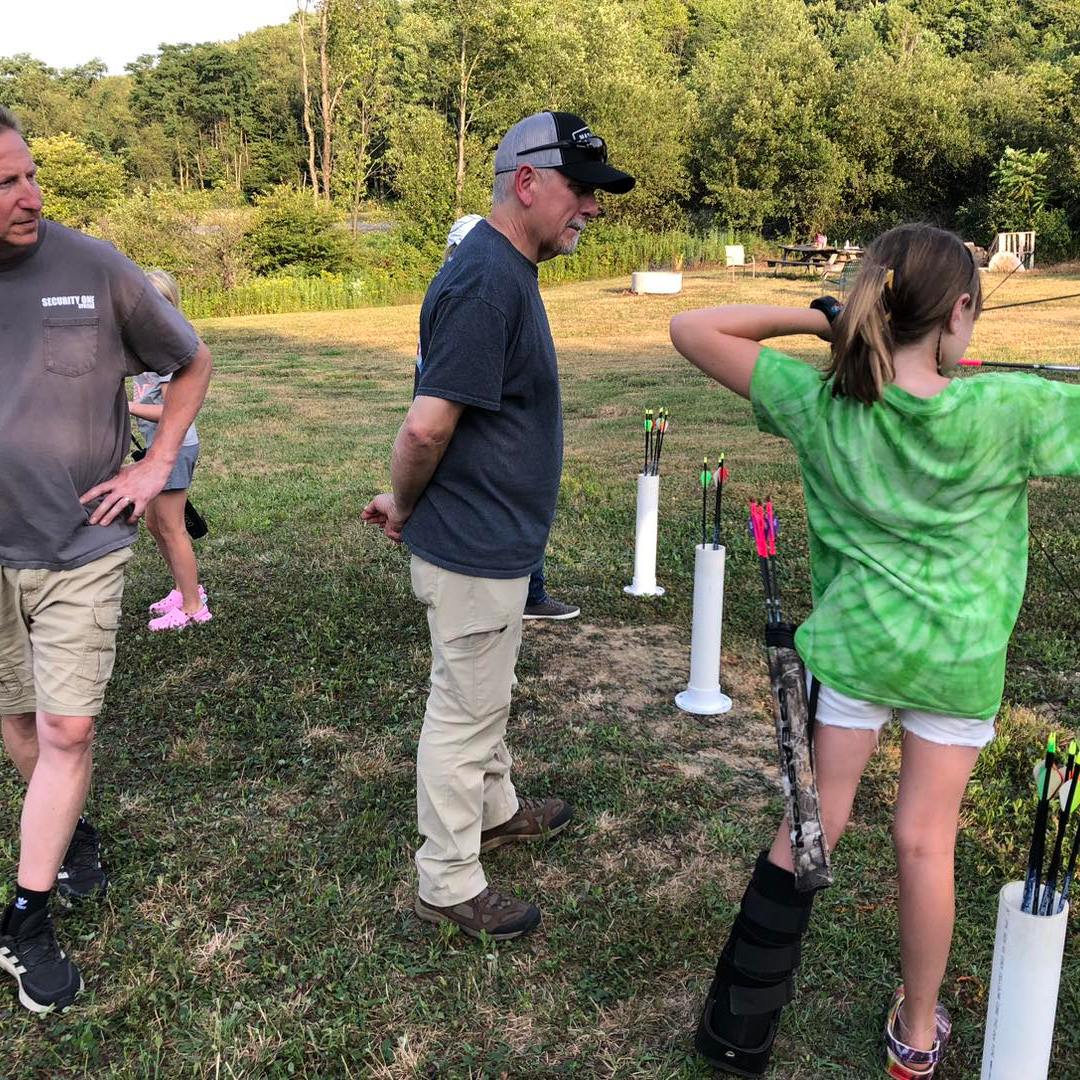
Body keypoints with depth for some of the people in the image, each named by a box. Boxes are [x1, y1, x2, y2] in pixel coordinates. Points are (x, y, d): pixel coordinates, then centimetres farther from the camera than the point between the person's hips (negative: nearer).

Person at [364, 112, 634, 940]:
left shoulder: (507, 270, 9)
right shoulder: (486, 281, -25)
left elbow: (429, 425, 12)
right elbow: (428, 424, -27)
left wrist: (407, 502, 9)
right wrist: (406, 506, -10)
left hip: (498, 540, 10)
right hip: (474, 550, -10)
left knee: (486, 692, 26)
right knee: (465, 709, 5)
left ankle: (496, 809, 48)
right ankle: (448, 884, 22)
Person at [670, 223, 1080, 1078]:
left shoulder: (818, 402, -11)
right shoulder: (1008, 409, -14)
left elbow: (691, 330, -6)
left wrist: (811, 318, -7)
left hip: (853, 644, 1)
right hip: (963, 657, -1)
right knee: (927, 840, 13)